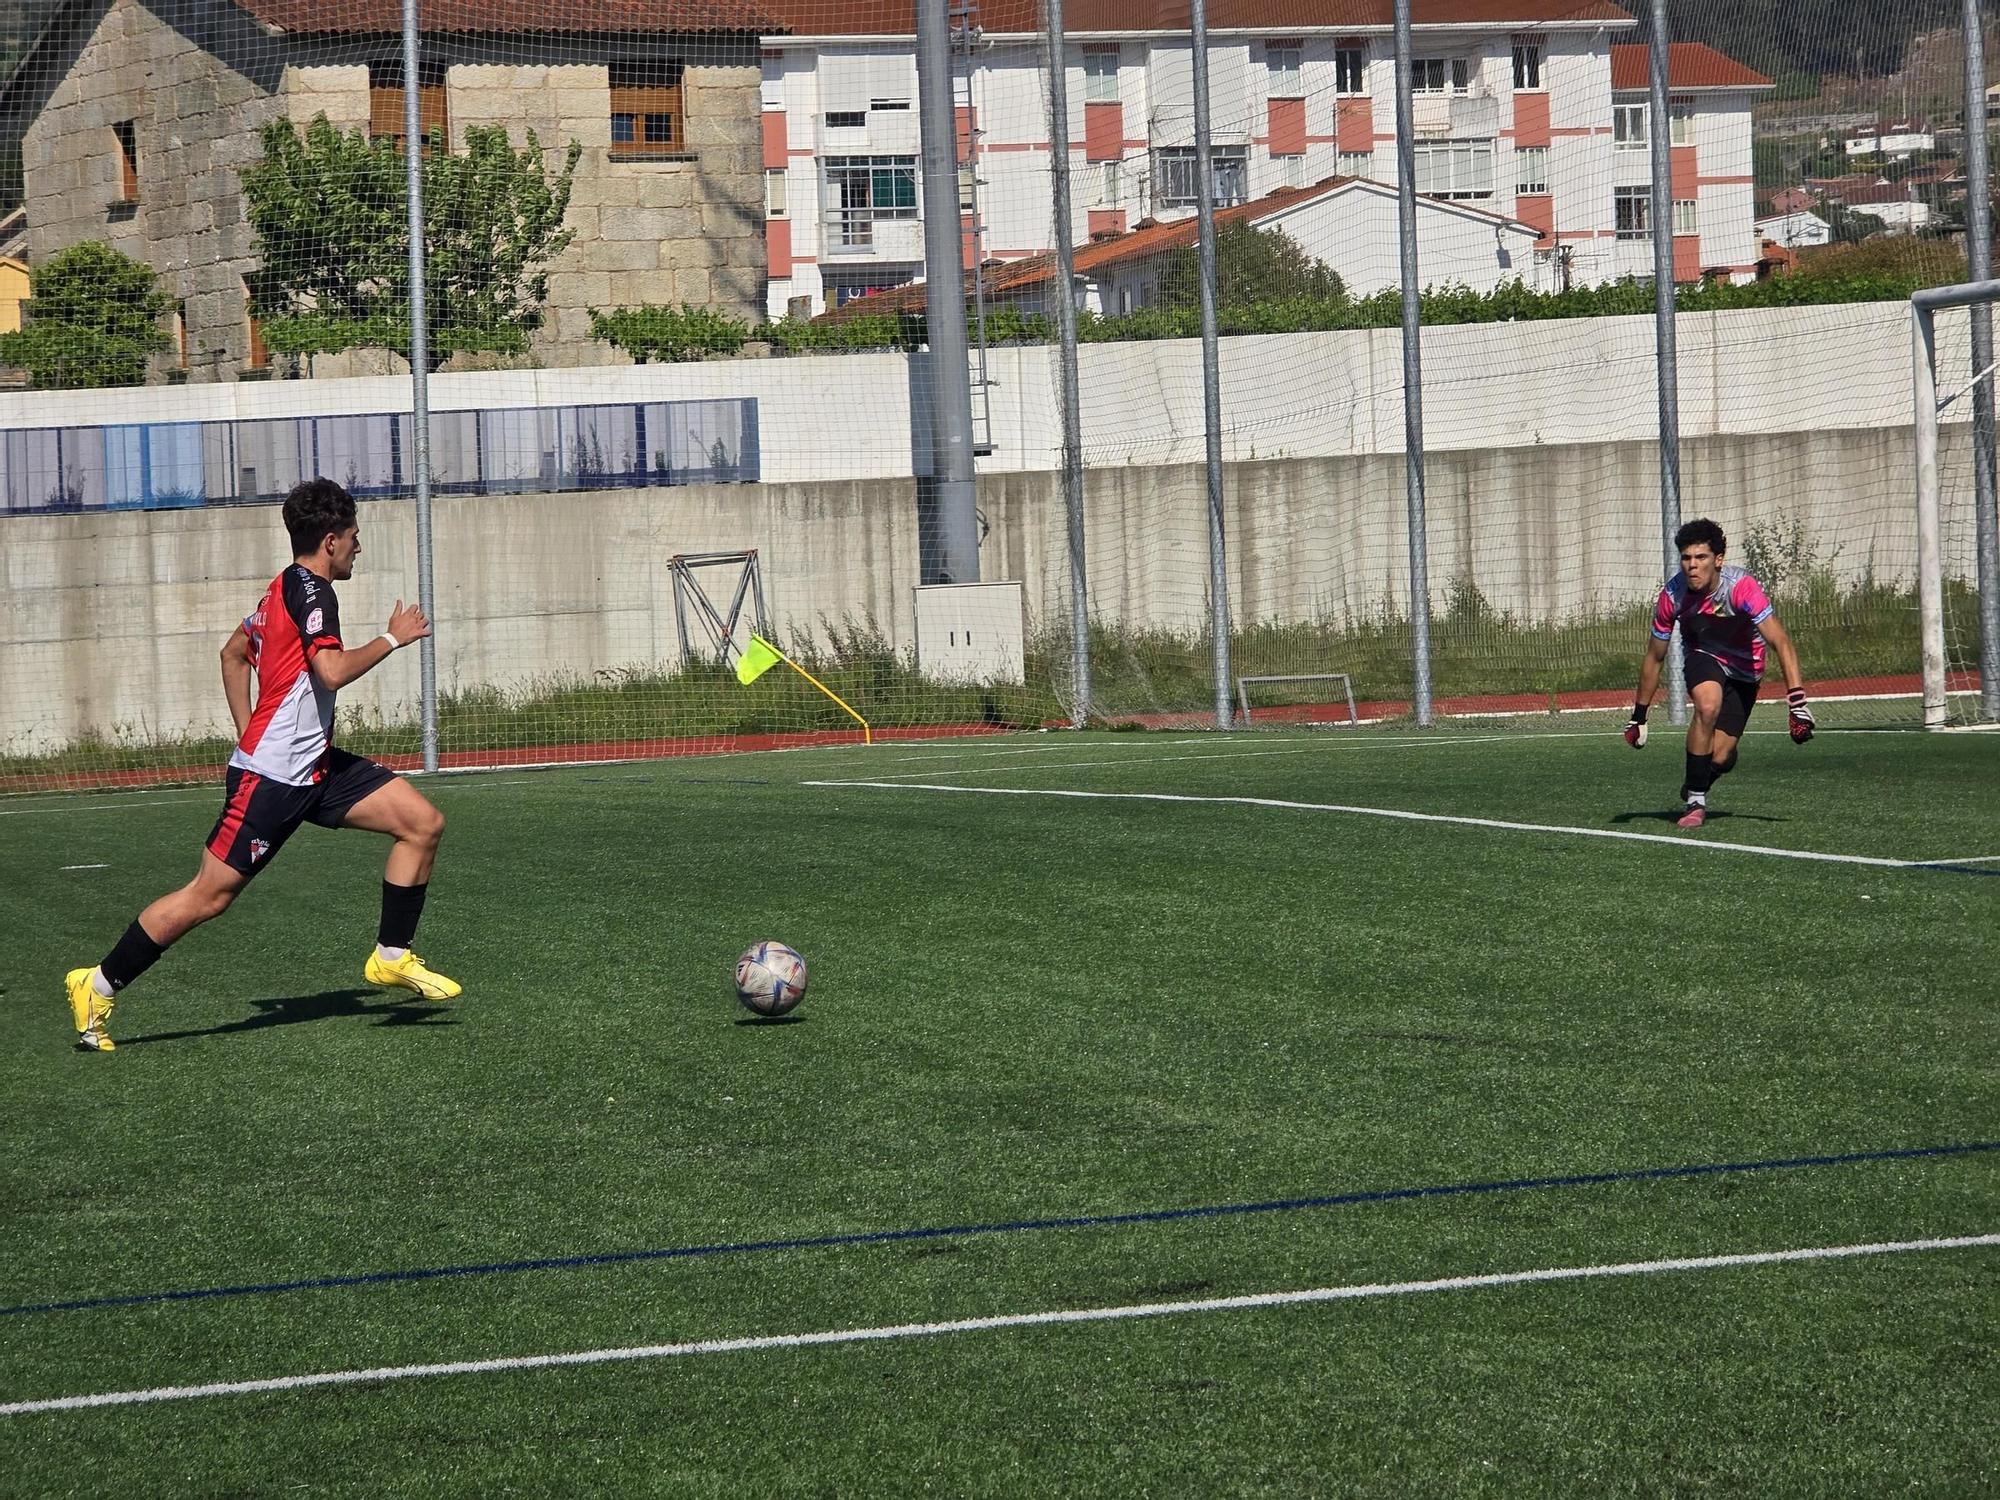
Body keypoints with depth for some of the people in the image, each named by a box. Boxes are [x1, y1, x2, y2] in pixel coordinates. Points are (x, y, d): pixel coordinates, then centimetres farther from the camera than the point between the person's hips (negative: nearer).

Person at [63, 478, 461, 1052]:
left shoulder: (286, 587, 14)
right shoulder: (310, 590, -15)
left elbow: (233, 653, 27)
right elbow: (332, 671, -30)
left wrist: (250, 733, 24)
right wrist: (393, 638, -16)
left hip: (313, 766, 10)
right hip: (270, 778, -10)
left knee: (424, 822, 2)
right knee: (210, 895, -5)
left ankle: (392, 956, 9)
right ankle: (98, 987, 7)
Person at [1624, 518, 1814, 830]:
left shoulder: (1741, 588, -30)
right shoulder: (1672, 595, -20)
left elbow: (1781, 643, -36)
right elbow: (1654, 657, -4)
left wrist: (1796, 701, -47)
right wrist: (1639, 716, 1)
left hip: (1743, 671, -1)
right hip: (1702, 658, 1)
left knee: (1720, 758, -11)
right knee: (1708, 704, -34)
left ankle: (1696, 786, 29)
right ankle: (1695, 802, -22)